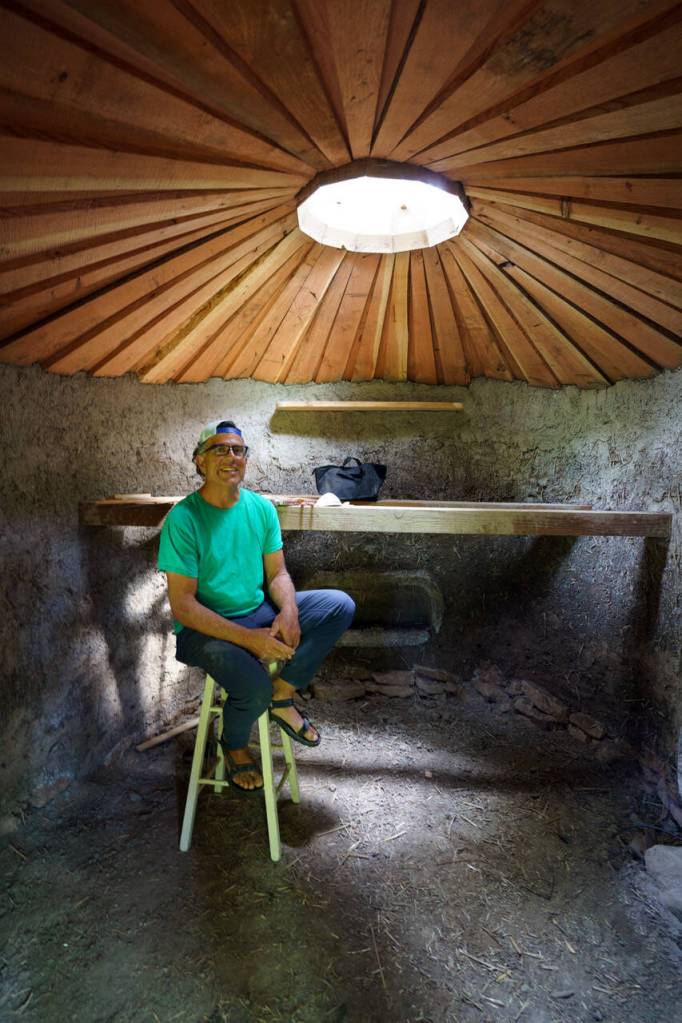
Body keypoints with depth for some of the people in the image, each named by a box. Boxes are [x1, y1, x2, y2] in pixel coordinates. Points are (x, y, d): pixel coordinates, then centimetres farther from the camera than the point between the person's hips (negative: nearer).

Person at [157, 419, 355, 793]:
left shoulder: (261, 507, 0)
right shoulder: (183, 519, -17)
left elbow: (278, 573, 5)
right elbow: (183, 606, -19)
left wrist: (289, 610, -19)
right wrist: (251, 639, -27)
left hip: (259, 612, 6)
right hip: (206, 629, -5)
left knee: (340, 605, -10)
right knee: (255, 688, -32)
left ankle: (282, 696, 0)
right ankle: (234, 744, 7)